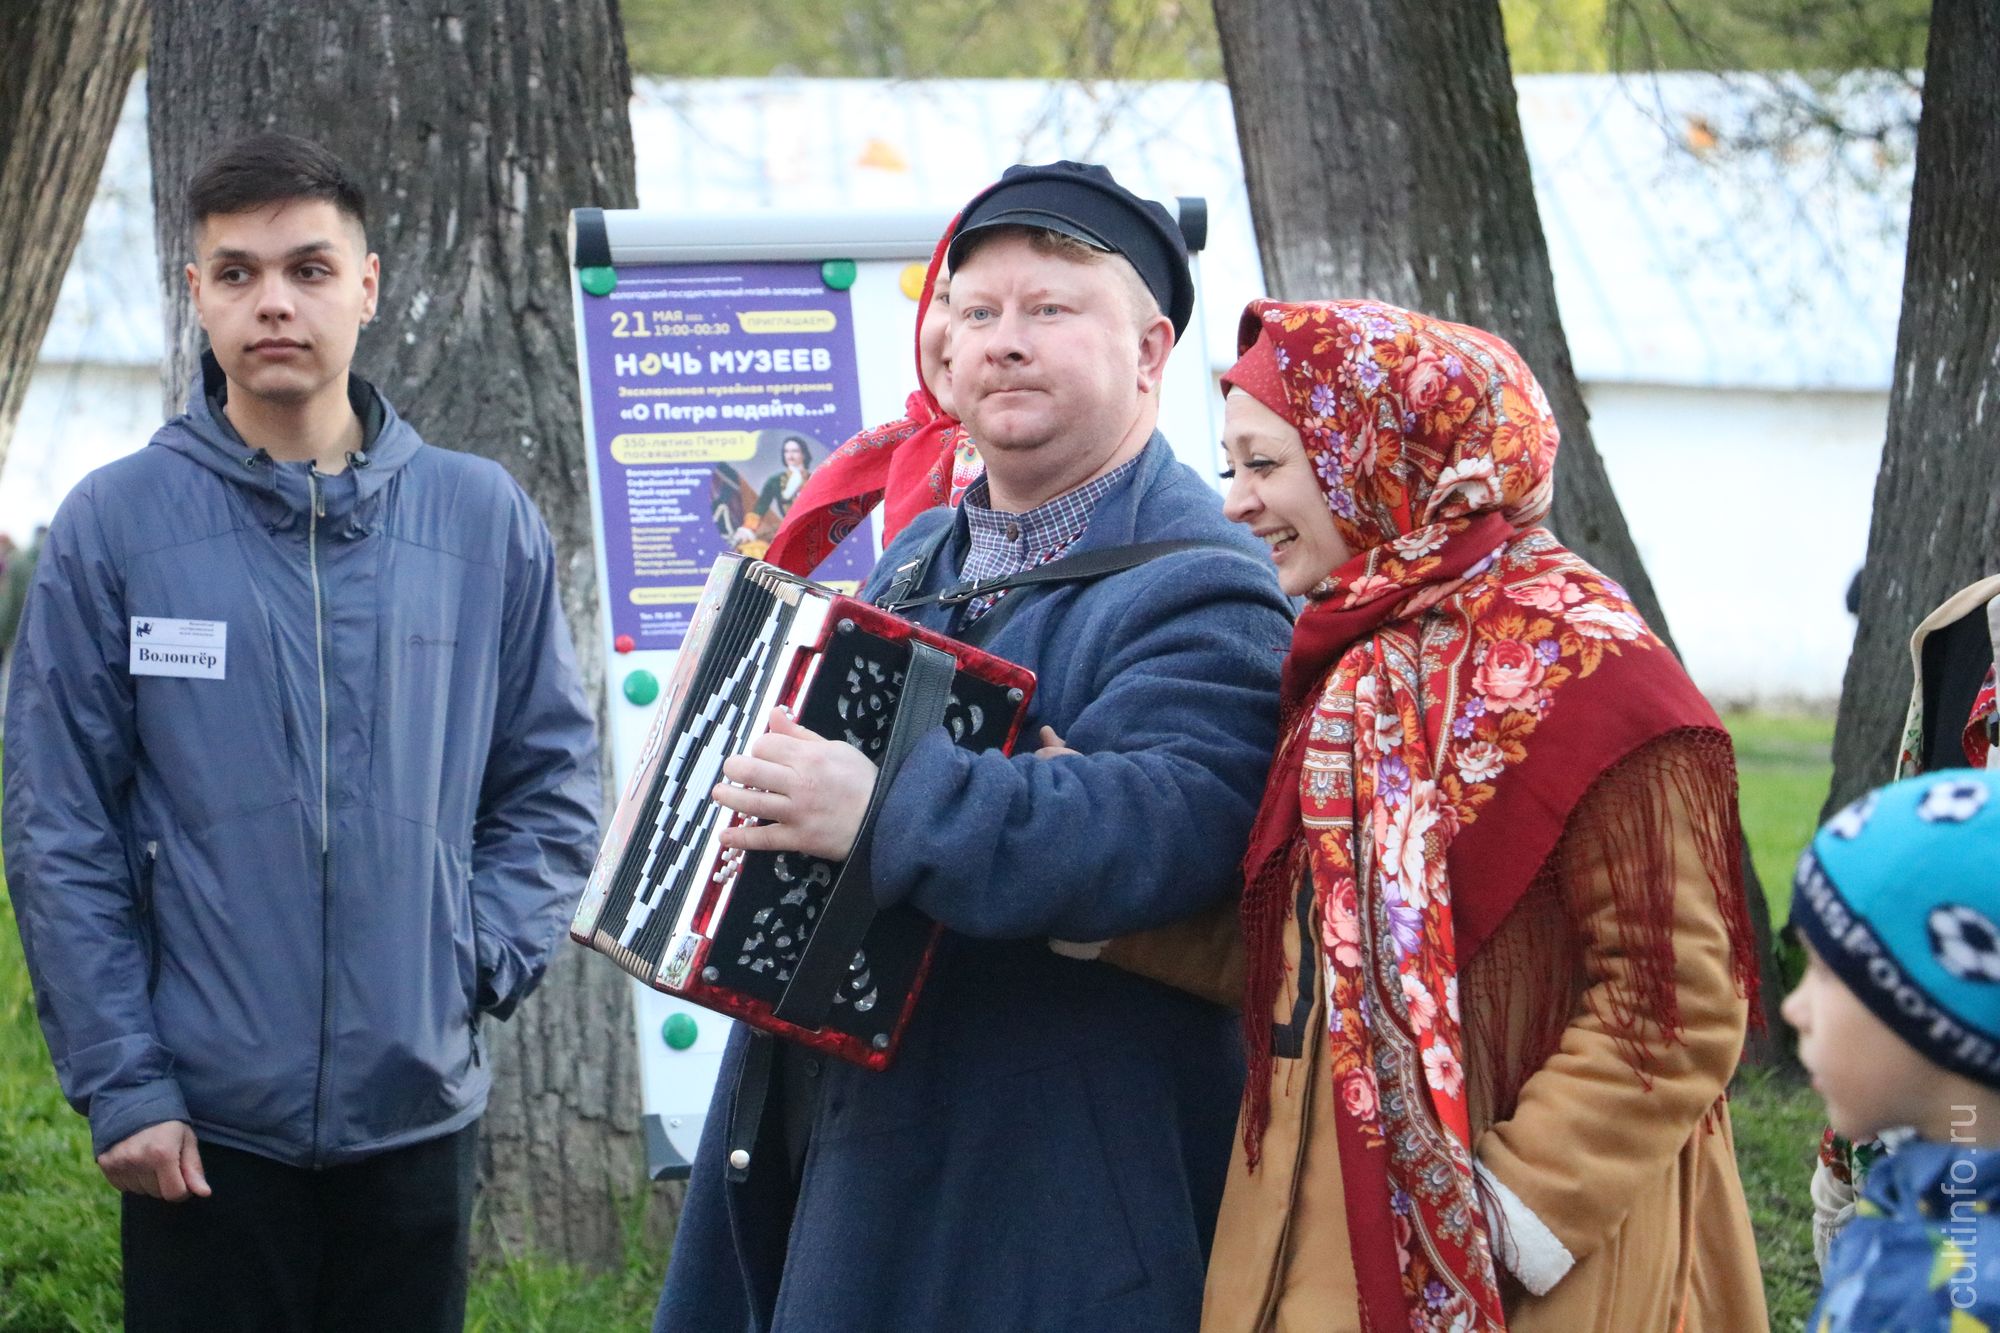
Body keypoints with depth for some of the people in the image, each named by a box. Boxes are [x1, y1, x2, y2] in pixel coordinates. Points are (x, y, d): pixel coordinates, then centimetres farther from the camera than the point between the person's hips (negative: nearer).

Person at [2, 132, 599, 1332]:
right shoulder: (115, 525, -3)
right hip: (202, 1127, -2)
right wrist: (121, 1083, -8)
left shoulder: (484, 520, 4)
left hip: (420, 1110, 2)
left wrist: (483, 958, -6)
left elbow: (551, 781, 9)